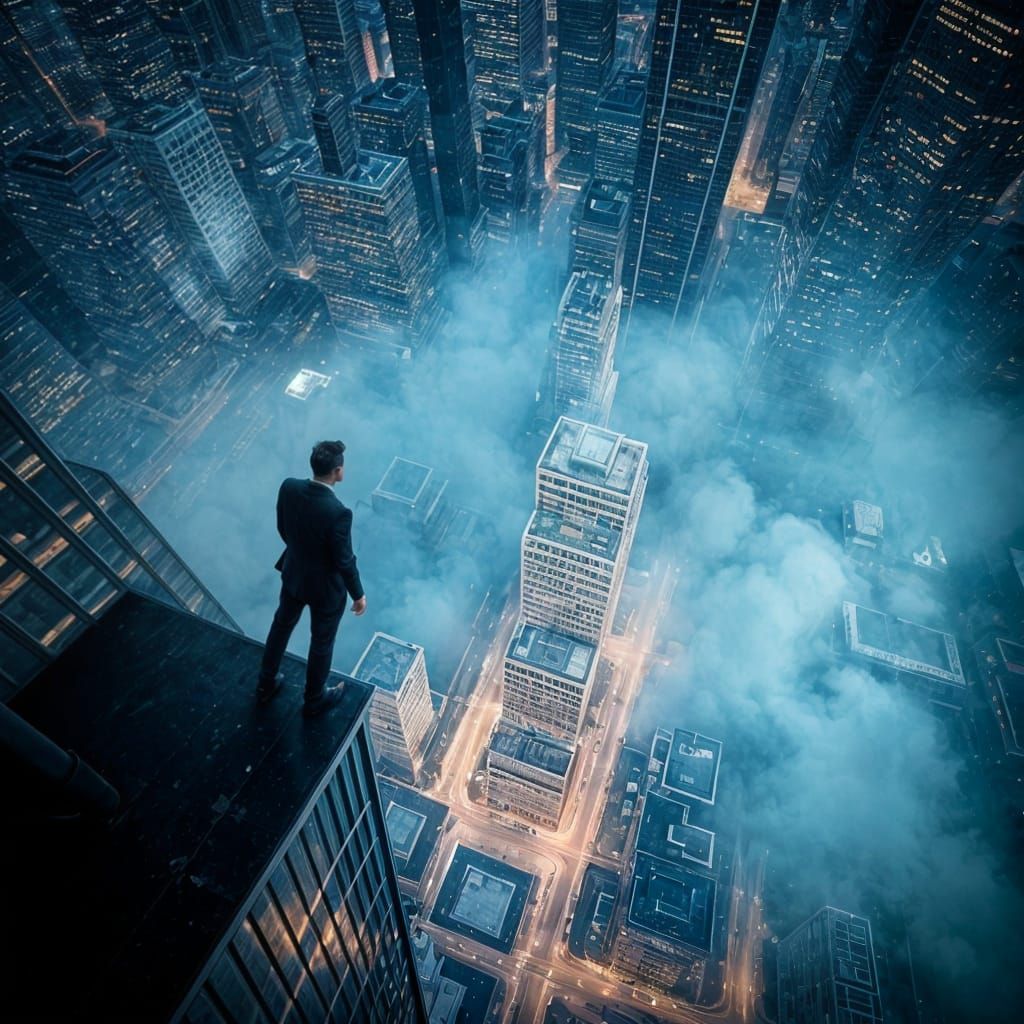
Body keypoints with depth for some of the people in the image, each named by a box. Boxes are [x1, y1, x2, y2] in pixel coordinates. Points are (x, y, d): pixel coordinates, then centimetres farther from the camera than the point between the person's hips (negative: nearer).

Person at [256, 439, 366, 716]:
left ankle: (266, 684, 51)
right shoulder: (338, 512, -36)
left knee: (281, 625, 29)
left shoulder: (288, 487, -18)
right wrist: (358, 594, -7)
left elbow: (282, 529, 0)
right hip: (326, 586, -6)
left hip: (293, 573, 6)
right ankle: (314, 699, 42)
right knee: (321, 642, 19)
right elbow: (344, 561, -23)